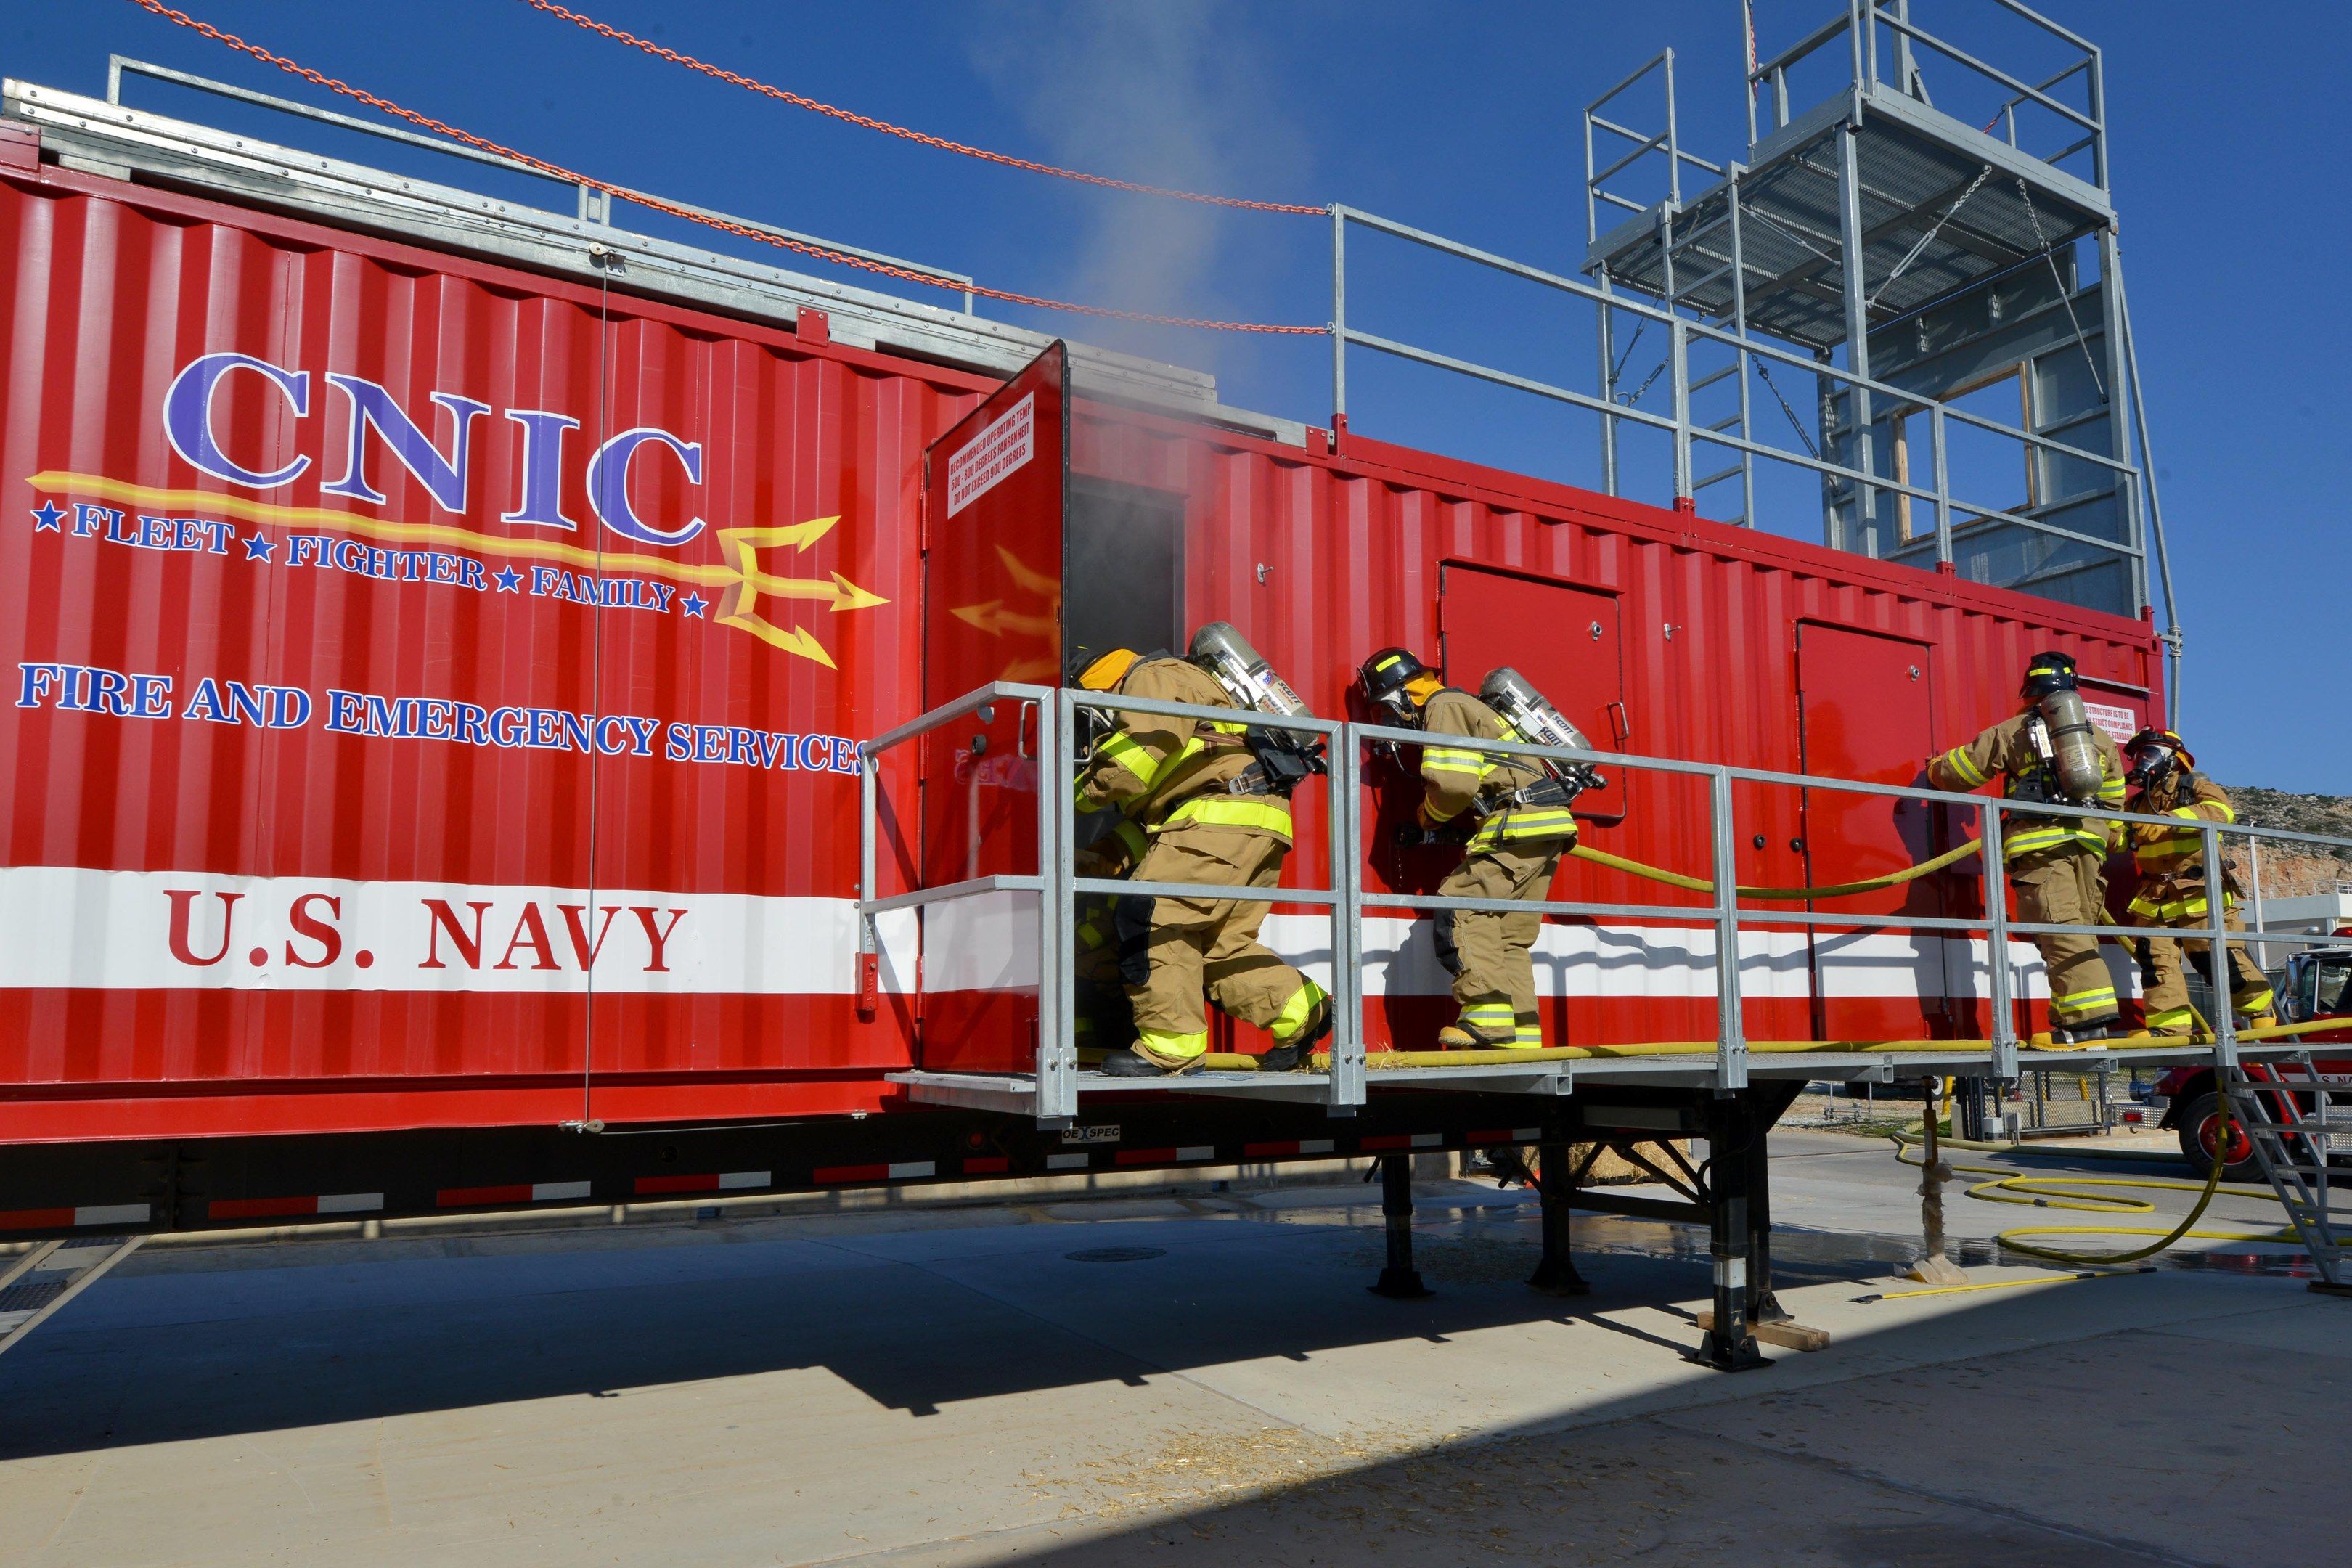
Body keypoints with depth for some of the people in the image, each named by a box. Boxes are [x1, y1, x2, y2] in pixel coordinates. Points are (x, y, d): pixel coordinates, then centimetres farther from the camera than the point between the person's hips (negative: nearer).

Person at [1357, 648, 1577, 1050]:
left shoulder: (1444, 707, -3)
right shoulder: (1461, 706, 29)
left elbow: (1453, 783, -15)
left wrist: (1428, 816, 4)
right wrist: (1446, 822, 21)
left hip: (1519, 824, -10)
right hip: (1546, 825, 10)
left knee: (1462, 907, -15)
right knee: (1510, 938, 8)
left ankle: (1487, 1018, -24)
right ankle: (1520, 1040, 5)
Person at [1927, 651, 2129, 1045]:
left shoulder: (2013, 731, 8)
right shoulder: (2100, 738, 21)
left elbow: (1958, 771, 12)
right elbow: (2113, 804, 22)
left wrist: (1934, 768, 33)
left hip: (2039, 843, -5)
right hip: (2089, 844, 5)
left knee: (2061, 932, -12)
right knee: (2081, 931, 8)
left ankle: (2089, 1017, -20)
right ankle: (2072, 1021, 6)